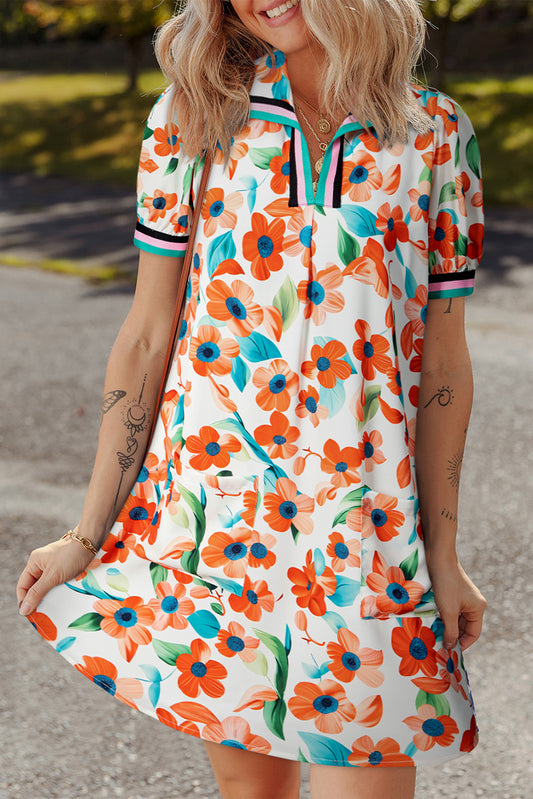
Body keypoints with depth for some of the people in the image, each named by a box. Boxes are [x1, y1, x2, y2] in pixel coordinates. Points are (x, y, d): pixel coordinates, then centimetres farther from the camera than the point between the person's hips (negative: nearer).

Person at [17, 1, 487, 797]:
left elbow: (443, 364, 5)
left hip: (365, 524, 0)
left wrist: (442, 555, 6)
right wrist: (88, 535, 4)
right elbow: (145, 340, 3)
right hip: (211, 511, 1)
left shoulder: (436, 134, 1)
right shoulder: (195, 116, 1)